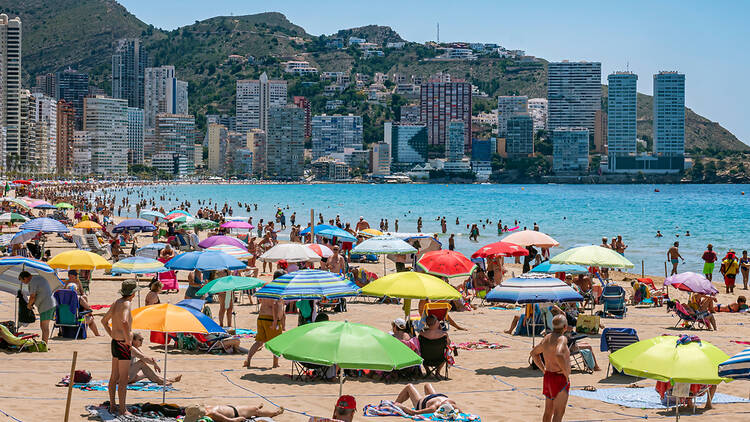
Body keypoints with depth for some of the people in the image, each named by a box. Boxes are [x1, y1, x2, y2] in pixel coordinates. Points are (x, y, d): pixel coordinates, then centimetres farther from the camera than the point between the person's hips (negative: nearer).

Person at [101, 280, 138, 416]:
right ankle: (123, 410, 1)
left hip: (114, 343, 9)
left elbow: (104, 320, 22)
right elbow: (124, 322, -36)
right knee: (123, 379, -3)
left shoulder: (116, 303, 10)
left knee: (114, 377, 16)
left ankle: (112, 406, 24)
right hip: (123, 345, -9)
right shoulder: (125, 304, -17)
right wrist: (128, 339, -24)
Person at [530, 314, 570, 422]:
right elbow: (559, 355, -37)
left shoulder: (547, 338, 10)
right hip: (559, 378, -9)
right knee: (559, 412, -8)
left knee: (548, 411, 18)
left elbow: (534, 353, 24)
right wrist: (566, 372, -24)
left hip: (548, 377, 9)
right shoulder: (561, 339, -17)